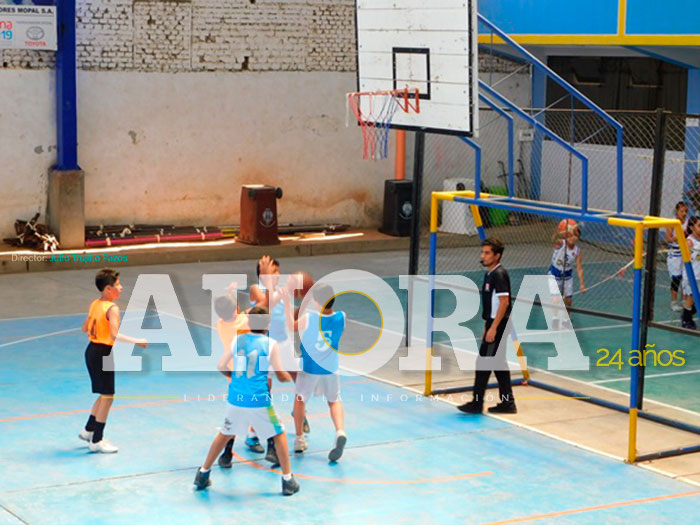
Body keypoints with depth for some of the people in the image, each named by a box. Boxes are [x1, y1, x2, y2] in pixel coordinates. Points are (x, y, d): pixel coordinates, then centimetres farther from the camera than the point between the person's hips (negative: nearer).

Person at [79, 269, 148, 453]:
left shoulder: (95, 304, 8)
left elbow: (85, 328, 17)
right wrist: (137, 342, -25)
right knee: (107, 397, 0)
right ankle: (96, 441, 6)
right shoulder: (112, 308, -19)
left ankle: (88, 430, 31)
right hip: (103, 353, -9)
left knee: (104, 395, 22)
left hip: (92, 350, 9)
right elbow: (114, 335, -30)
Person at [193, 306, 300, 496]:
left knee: (224, 434, 22)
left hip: (235, 398, 4)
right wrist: (289, 377, 21)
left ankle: (203, 475, 26)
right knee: (279, 435, 14)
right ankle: (287, 481, 13)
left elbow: (221, 366, 7)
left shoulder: (238, 340, 4)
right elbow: (282, 376, -2)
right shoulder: (270, 344, -5)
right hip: (259, 400, -3)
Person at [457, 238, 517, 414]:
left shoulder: (499, 274, -16)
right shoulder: (489, 274, 13)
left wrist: (493, 327, -23)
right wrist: (487, 325, 19)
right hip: (493, 324, 10)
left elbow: (504, 301, -22)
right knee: (499, 363, 13)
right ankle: (507, 403, 18)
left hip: (497, 325, -10)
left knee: (483, 363, -6)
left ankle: (477, 403, 0)